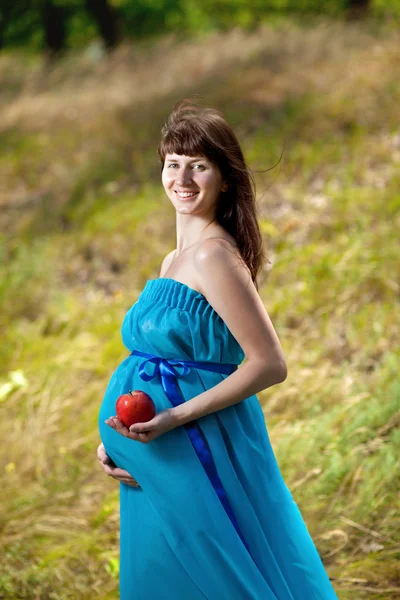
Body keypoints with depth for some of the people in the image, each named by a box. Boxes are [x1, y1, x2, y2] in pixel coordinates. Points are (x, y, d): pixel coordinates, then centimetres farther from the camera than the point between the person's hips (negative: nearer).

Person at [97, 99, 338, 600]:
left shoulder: (214, 256, -16)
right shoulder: (174, 261, 12)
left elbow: (269, 365, -20)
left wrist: (176, 417, -22)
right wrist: (113, 440, 7)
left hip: (197, 460, -9)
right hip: (158, 468, 9)